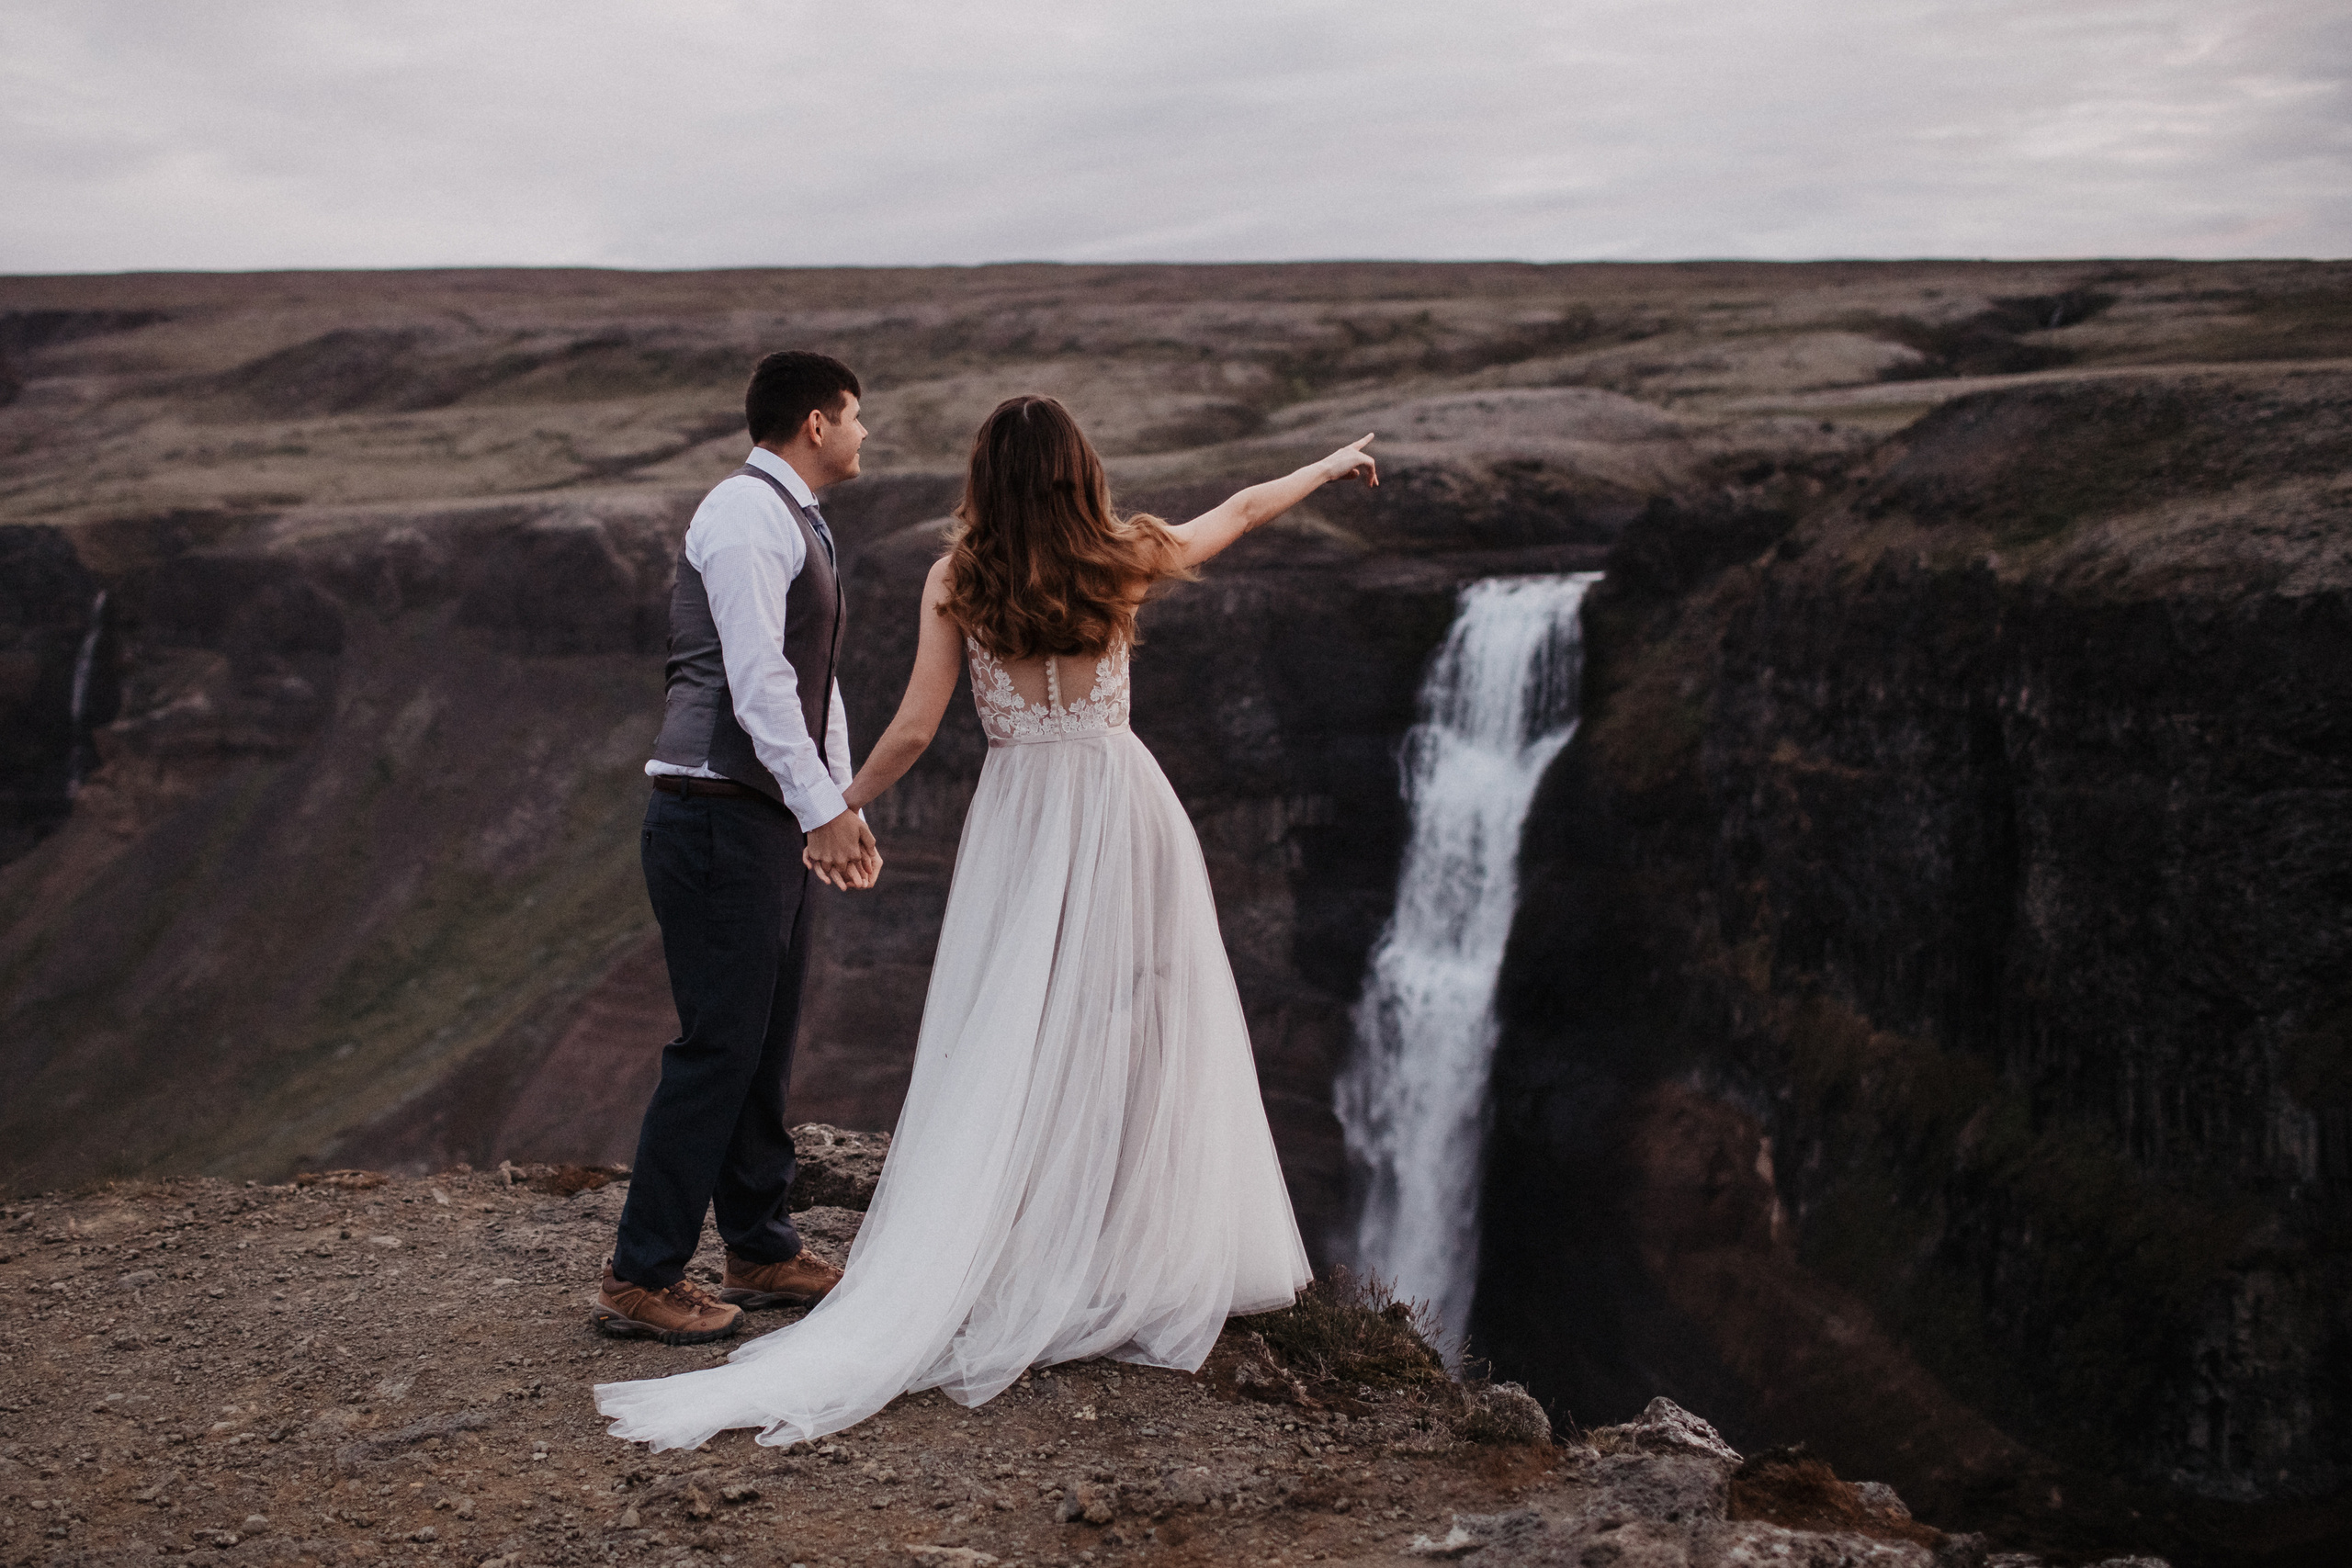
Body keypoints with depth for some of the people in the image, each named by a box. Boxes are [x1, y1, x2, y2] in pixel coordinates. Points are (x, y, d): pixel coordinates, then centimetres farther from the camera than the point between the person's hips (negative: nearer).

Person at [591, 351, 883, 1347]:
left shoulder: (797, 523, 21)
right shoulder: (745, 514, -12)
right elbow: (756, 678, -20)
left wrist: (843, 802, 19)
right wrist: (819, 807, -22)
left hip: (773, 819, 10)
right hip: (717, 819, -10)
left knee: (767, 1043, 15)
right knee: (718, 1048, -8)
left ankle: (763, 1254, 26)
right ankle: (640, 1280, 0)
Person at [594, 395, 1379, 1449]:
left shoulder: (955, 581, -3)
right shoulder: (1120, 562, 0)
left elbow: (915, 729, -3)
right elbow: (1242, 510, 16)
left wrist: (843, 808, 12)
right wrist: (1331, 465, 32)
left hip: (1017, 820, 0)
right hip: (1119, 806, 0)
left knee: (1008, 1055, 3)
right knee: (1130, 1035, 9)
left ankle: (1010, 1282, 3)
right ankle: (1132, 1269, 16)